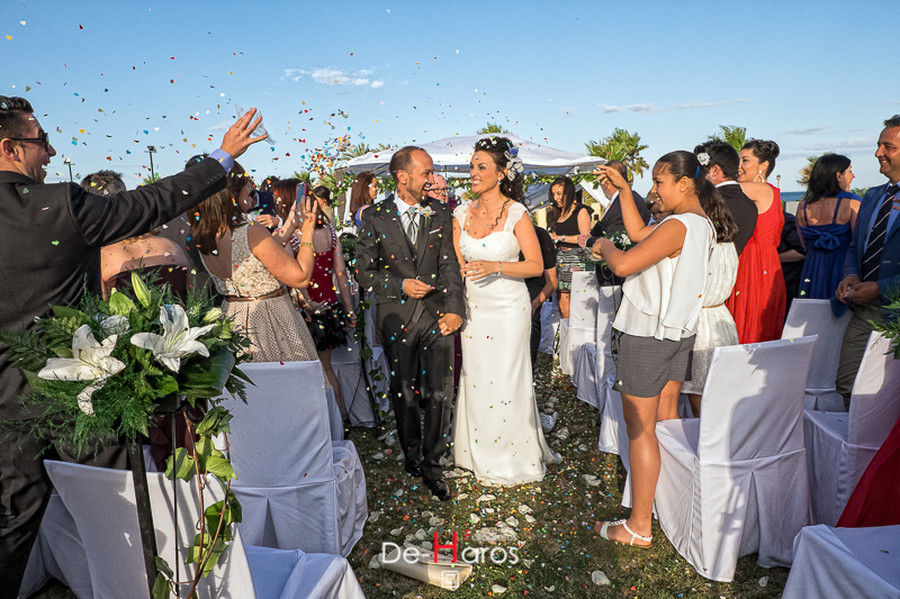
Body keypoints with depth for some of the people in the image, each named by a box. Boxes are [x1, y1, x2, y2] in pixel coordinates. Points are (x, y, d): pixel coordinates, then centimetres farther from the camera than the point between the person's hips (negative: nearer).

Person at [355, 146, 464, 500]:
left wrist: (455, 309, -8)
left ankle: (432, 466, 18)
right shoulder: (374, 217, 0)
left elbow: (450, 266, 3)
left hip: (437, 315, 1)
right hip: (397, 316, -1)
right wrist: (401, 285, -13)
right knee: (404, 393, 12)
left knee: (439, 393, -1)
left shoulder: (441, 215, 6)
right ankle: (412, 454, 35)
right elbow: (364, 271, 1)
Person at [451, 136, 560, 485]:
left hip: (508, 309, -4)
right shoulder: (462, 215, 4)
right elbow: (457, 266, 7)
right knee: (475, 381, 10)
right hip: (473, 309, 4)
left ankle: (513, 460, 25)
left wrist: (496, 266, -24)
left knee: (507, 382, 3)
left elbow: (536, 265, -11)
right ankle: (481, 456, 31)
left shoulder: (516, 213, -8)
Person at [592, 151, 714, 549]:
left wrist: (604, 246, -5)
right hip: (679, 332, 10)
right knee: (666, 420, 17)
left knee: (640, 429, -1)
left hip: (648, 334, -9)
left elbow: (623, 265, -26)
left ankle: (639, 527, 9)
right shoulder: (701, 225, 11)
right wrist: (623, 189, 16)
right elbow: (638, 233, 18)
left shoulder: (677, 226, -20)